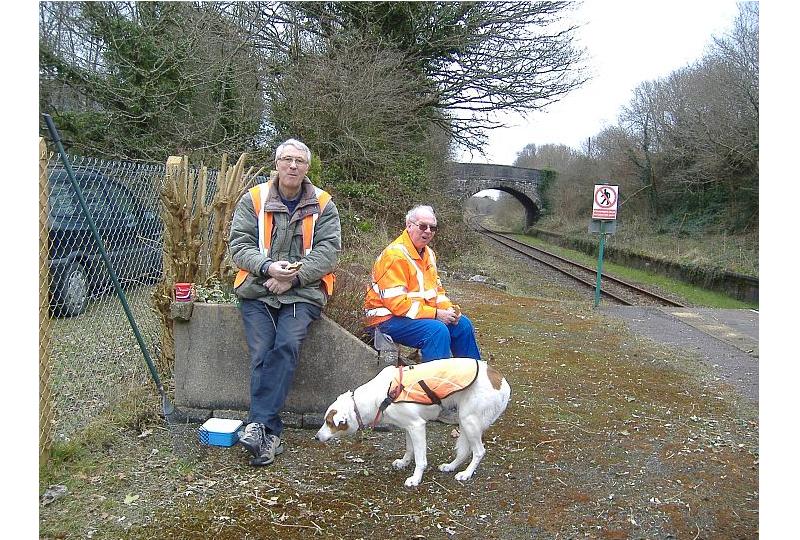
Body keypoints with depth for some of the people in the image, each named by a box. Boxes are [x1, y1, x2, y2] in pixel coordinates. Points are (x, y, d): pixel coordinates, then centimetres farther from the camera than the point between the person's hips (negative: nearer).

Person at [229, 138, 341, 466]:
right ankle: (270, 435, -11)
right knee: (261, 355, -15)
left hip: (303, 293, 0)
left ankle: (258, 425, -22)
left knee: (287, 347, -24)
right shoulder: (254, 200, 6)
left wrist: (293, 277, -15)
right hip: (257, 291, 1)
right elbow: (238, 245, 0)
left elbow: (328, 250, -3)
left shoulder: (323, 205, 6)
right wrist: (268, 267, -18)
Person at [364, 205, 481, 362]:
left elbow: (436, 288, 18)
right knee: (437, 330, -29)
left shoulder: (428, 253, 11)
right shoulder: (395, 255, -21)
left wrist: (448, 309, -3)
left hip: (423, 312, 10)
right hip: (388, 318, -9)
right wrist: (435, 314, -23)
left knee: (462, 324, 3)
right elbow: (396, 302, -26)